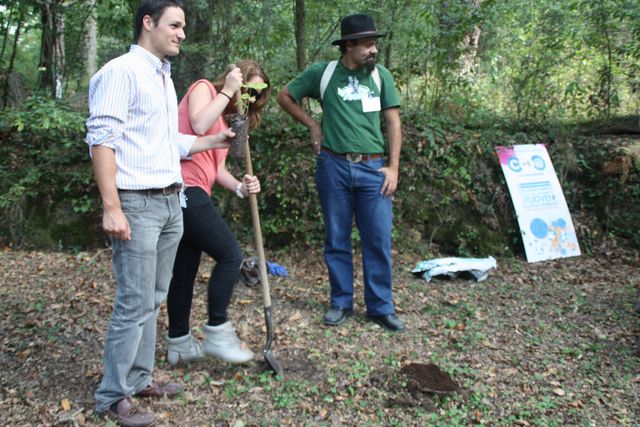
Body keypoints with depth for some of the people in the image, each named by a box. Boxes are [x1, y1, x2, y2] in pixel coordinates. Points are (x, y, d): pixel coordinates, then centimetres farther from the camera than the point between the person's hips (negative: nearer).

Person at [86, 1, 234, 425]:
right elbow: (102, 139, -15)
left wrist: (213, 141, 19)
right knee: (136, 304, -4)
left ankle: (139, 379, 25)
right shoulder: (121, 71, -8)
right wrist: (112, 208, -21)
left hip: (171, 203, 8)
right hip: (137, 204, -8)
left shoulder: (164, 77, 19)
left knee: (153, 299, 13)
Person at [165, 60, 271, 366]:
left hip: (189, 194, 9)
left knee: (185, 270, 12)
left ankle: (179, 344, 22)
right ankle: (217, 333, 3)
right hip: (185, 188, -9)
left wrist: (239, 187, -2)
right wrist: (227, 91, -8)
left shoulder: (226, 120, 25)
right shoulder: (203, 88, 2)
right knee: (231, 256, -7)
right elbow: (199, 126, -19)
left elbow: (217, 168, 17)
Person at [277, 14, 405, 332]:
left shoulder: (381, 76, 7)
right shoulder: (322, 73, 2)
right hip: (334, 166, -1)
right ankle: (341, 303, 21)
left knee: (379, 241, 1)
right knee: (336, 240, 7)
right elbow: (285, 96, 13)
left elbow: (393, 122, 7)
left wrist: (393, 167, -1)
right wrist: (312, 125, 4)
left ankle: (380, 308, 13)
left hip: (373, 168, 1)